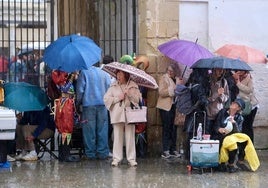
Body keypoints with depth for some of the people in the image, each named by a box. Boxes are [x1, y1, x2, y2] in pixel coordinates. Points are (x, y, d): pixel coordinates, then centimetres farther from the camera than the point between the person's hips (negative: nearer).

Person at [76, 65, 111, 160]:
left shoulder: (84, 72, 2)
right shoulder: (105, 74, 11)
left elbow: (80, 90, -1)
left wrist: (78, 102, 12)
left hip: (88, 103, -2)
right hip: (102, 104, 2)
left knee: (89, 130, 1)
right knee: (102, 129, 4)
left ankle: (90, 153, 1)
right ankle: (102, 152, 3)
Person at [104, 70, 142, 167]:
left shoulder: (133, 86, 7)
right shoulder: (113, 86, 9)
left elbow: (138, 99, 1)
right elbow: (106, 98, 4)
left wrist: (129, 94, -12)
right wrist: (118, 98, -7)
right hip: (117, 114, 1)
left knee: (130, 136, -1)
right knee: (117, 136, 1)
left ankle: (131, 158, 4)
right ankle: (116, 158, 4)